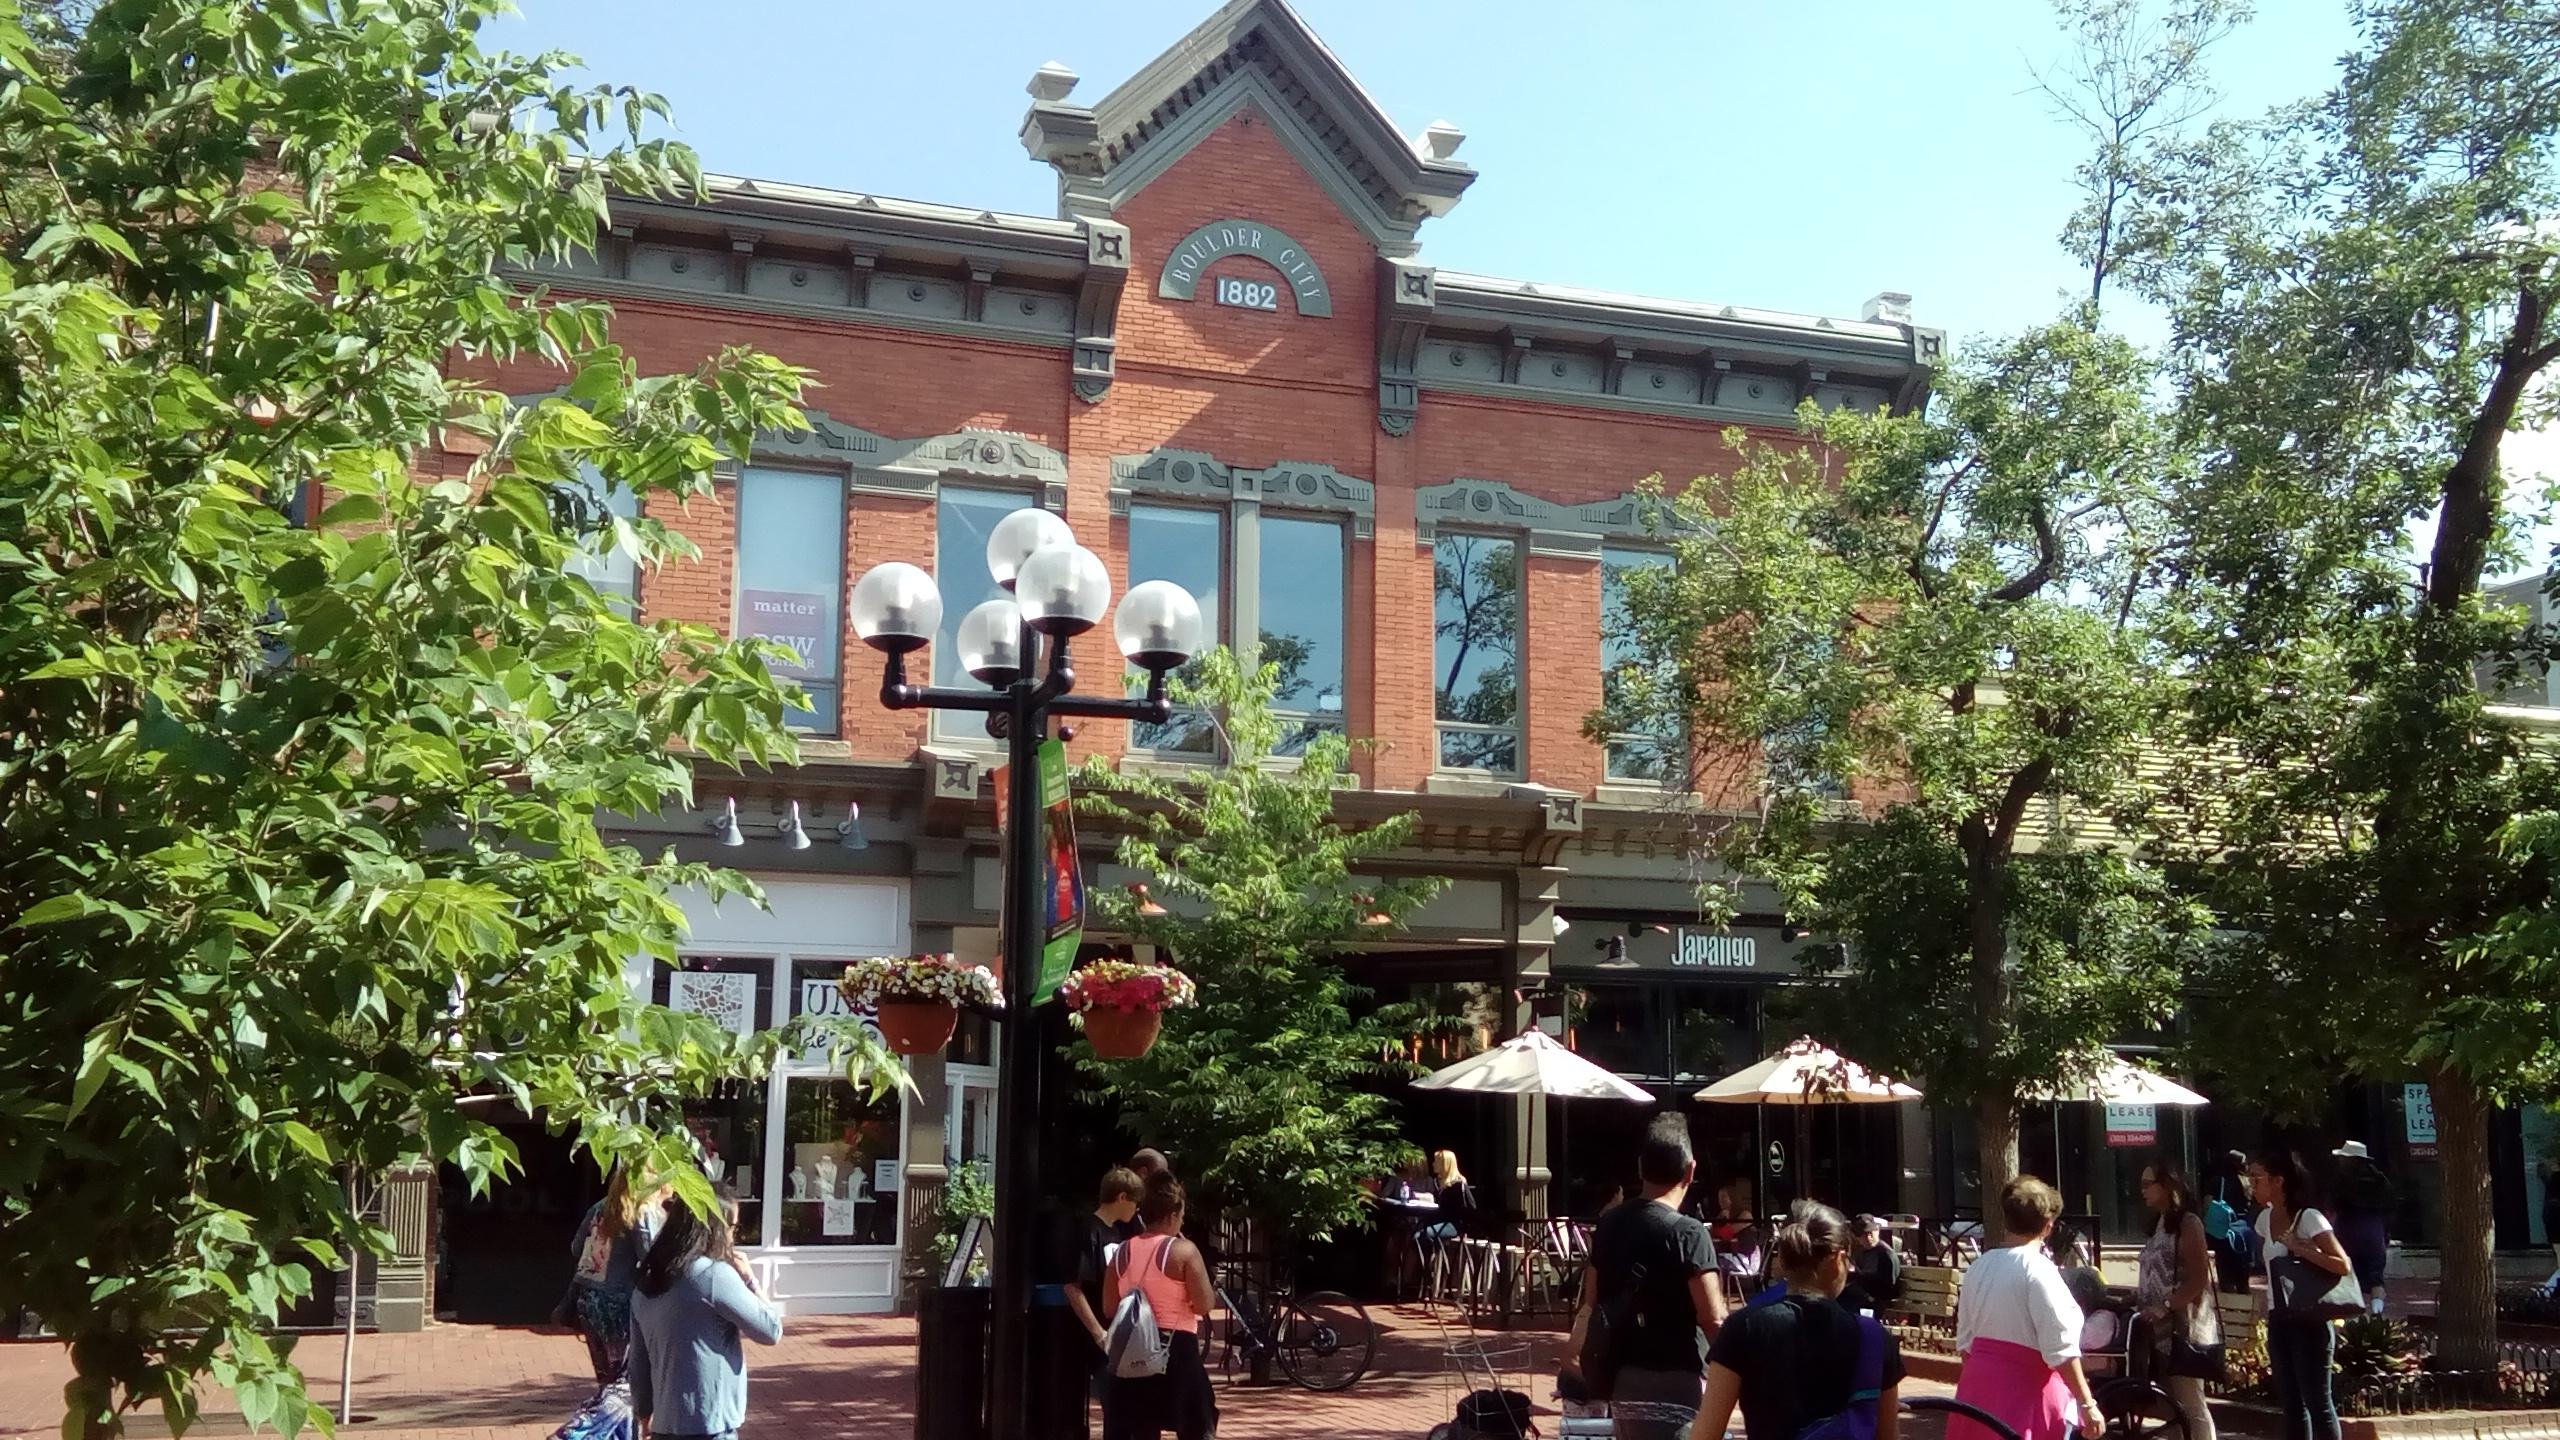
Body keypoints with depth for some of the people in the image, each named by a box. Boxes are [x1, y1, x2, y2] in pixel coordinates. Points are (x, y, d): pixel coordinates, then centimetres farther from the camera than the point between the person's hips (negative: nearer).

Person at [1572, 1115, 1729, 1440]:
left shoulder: (1609, 1225, 6)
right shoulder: (1687, 1233, -15)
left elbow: (1591, 1303, 12)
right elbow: (1713, 1319, -18)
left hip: (1624, 1379, 7)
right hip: (1675, 1384, -7)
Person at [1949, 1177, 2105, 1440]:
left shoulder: (1979, 1267, 7)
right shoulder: (2038, 1270, -14)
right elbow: (2060, 1349, -17)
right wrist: (2087, 1403, -12)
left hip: (1979, 1384, 7)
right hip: (2027, 1391, -7)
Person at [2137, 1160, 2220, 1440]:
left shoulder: (2188, 1223, -10)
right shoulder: (2159, 1223, 16)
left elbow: (2199, 1279, -17)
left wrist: (2165, 1307, -21)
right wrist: (2134, 1300, 8)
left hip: (2183, 1326, -9)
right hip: (2161, 1328, 9)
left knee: (2190, 1403, -6)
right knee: (2172, 1403, 11)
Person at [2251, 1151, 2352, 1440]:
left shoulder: (2309, 1218, -15)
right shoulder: (2265, 1219, 7)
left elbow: (2342, 1265, -21)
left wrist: (2298, 1247, -23)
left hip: (2308, 1321, -8)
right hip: (2279, 1320, 8)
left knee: (2317, 1402, -2)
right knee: (2291, 1404, 12)